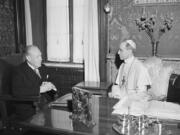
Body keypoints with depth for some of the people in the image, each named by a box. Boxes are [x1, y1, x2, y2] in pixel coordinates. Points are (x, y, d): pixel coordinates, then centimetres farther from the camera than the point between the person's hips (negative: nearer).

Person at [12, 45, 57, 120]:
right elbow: (16, 91, -18)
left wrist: (50, 86, -4)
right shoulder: (20, 71, -5)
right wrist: (39, 89, -22)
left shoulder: (43, 68, 15)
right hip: (29, 110, -6)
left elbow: (50, 82, 21)